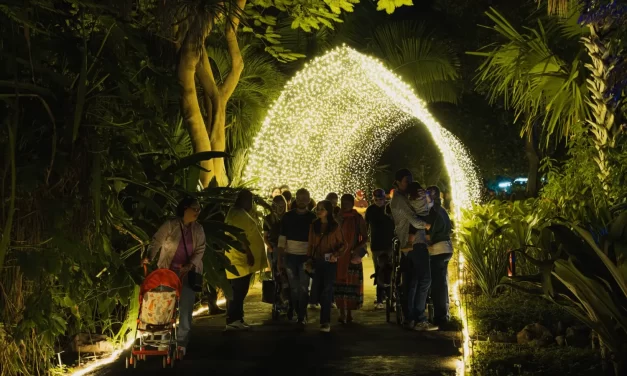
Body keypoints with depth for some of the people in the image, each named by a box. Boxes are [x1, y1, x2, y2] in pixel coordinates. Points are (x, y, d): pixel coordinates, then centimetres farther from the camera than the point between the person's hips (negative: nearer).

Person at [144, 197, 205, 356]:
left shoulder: (198, 229, 1)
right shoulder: (170, 225, -8)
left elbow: (200, 250, -2)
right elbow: (156, 242, -6)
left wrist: (190, 265, -16)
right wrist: (149, 257, -21)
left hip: (189, 273, 2)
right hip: (168, 271, -2)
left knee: (186, 309, 1)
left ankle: (181, 343, 9)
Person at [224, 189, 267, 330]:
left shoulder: (239, 213, 19)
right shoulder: (238, 214, -14)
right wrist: (248, 253, -23)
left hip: (241, 259, 11)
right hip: (241, 260, -11)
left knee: (238, 292, 13)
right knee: (237, 292, -8)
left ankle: (236, 319, 17)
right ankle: (233, 321, -6)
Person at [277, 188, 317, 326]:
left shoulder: (313, 218, 0)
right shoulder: (287, 216, 3)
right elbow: (282, 239, 3)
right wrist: (280, 258, -1)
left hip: (306, 257, -1)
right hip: (290, 256, 1)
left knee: (303, 287, 0)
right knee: (294, 287, 9)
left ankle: (301, 315, 9)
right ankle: (300, 313, 25)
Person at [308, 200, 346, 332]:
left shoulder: (335, 226, -5)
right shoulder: (314, 226, 5)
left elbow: (343, 245, 0)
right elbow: (311, 244, 9)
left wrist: (336, 255, -15)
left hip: (330, 262, -4)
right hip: (317, 262, 4)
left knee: (326, 291, -5)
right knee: (317, 291, 6)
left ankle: (325, 321, 0)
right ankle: (325, 318, 28)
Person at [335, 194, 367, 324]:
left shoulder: (358, 218, 2)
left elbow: (365, 237, 5)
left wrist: (358, 249, -10)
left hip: (352, 256, -1)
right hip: (338, 256, 1)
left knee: (351, 284, 1)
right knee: (339, 284, -2)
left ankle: (349, 312, 10)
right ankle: (342, 312, 2)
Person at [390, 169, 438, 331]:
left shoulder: (397, 199, 21)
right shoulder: (401, 199, -11)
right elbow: (415, 221, -17)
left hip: (406, 243, 10)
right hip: (415, 242, -10)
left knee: (411, 281, 10)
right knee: (424, 279, -12)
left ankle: (409, 318, 12)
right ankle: (420, 319, -13)